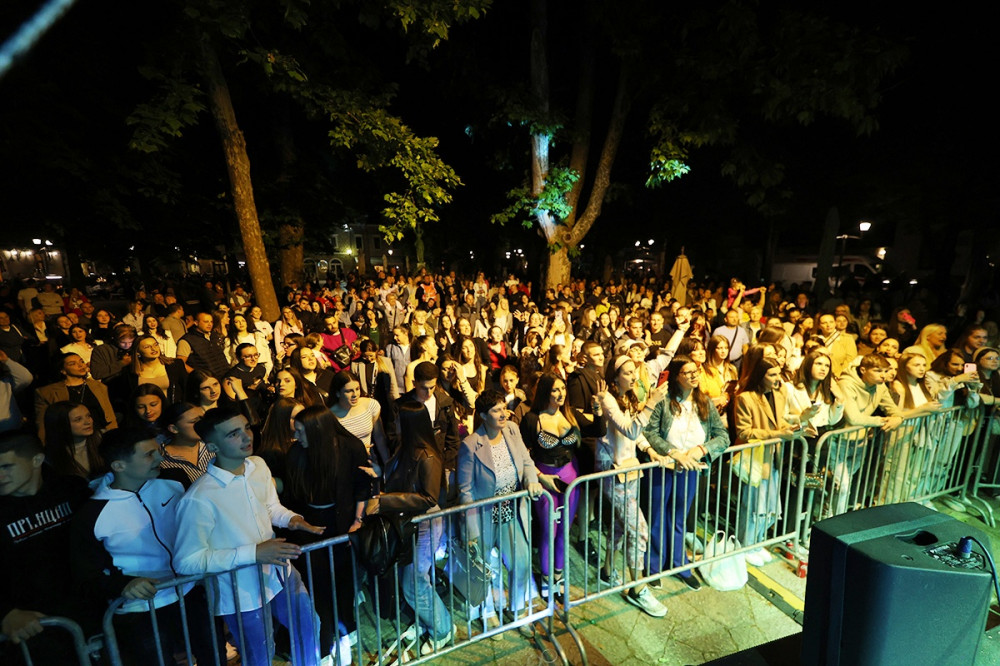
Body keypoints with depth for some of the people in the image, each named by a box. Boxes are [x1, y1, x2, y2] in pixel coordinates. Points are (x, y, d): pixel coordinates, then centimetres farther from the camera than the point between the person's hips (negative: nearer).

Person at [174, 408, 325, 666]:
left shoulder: (258, 465, -9)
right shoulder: (199, 499, -28)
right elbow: (186, 561, -22)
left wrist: (292, 518, -12)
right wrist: (253, 553, -28)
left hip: (280, 573, 6)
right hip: (242, 594, -5)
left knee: (308, 626, 24)